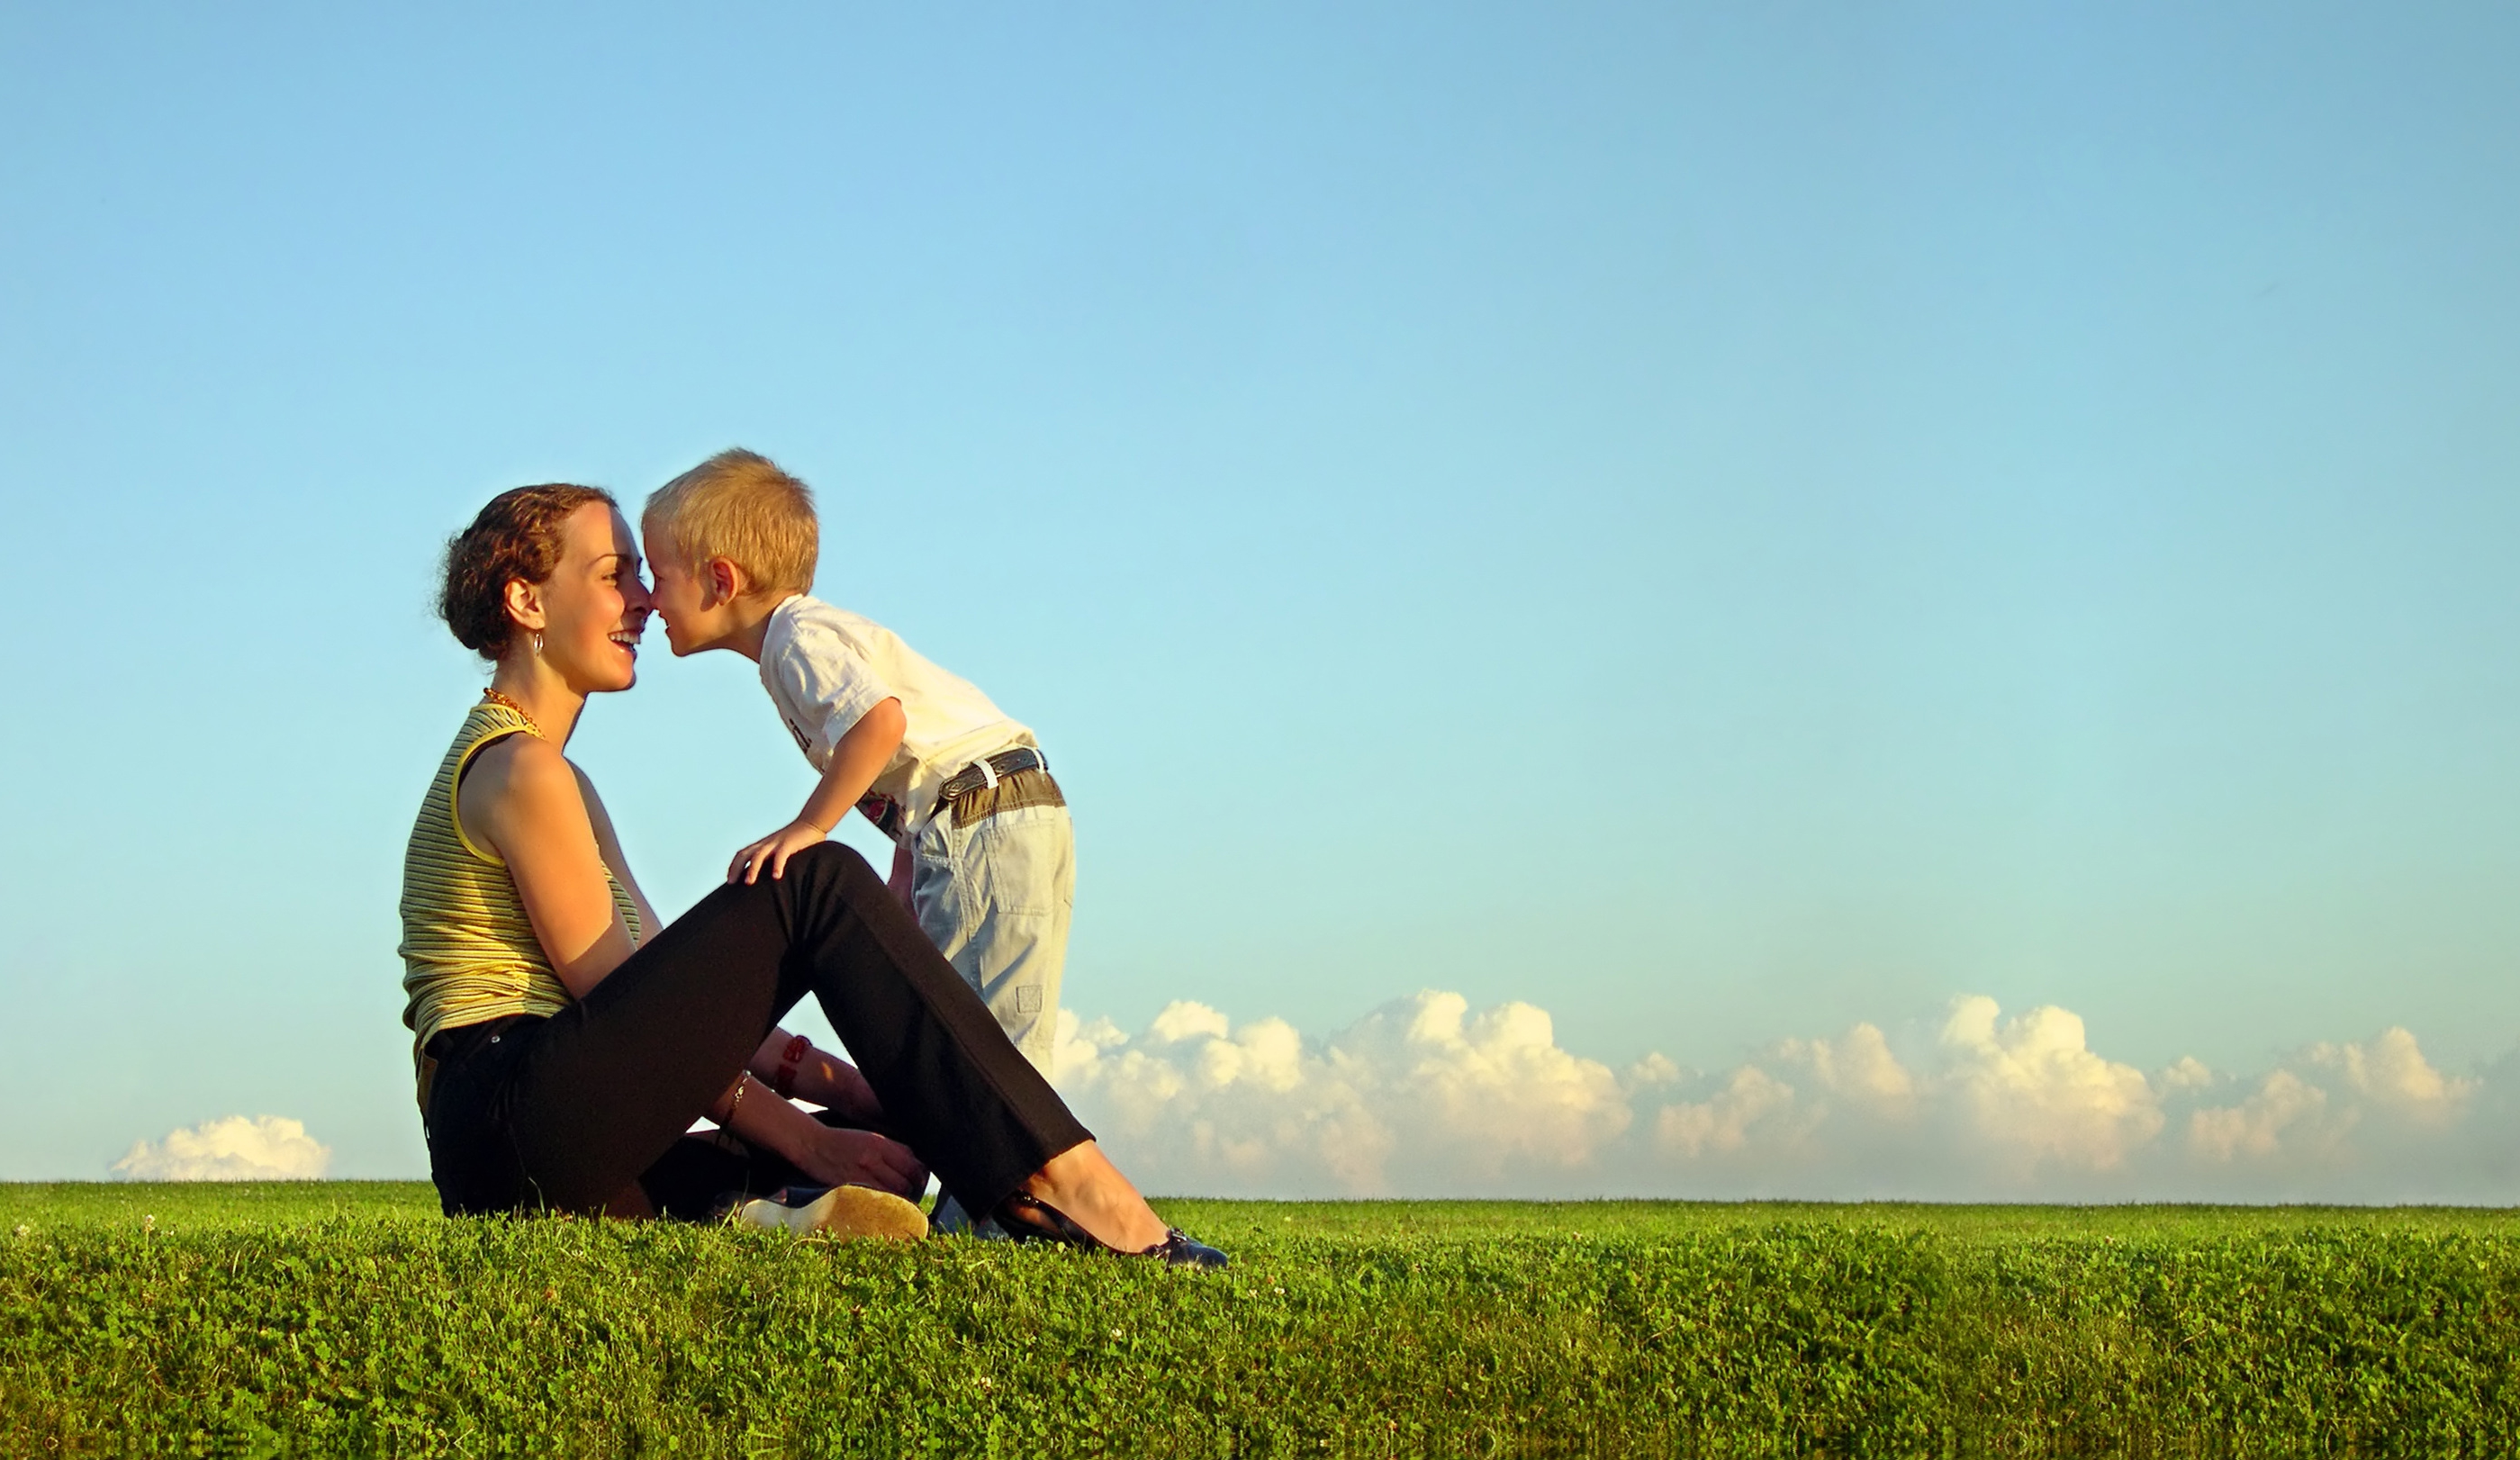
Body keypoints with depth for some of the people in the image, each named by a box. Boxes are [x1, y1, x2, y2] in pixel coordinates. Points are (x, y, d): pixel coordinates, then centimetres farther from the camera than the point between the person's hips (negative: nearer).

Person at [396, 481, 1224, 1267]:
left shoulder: (560, 785, 28)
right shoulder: (519, 770, -3)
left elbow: (670, 994, 21)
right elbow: (616, 1002, -10)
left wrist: (842, 1088, 9)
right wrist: (804, 1139, -11)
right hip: (512, 1119, -10)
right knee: (818, 885, -16)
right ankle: (1062, 1183, -27)